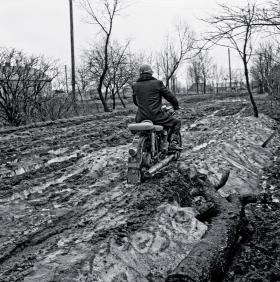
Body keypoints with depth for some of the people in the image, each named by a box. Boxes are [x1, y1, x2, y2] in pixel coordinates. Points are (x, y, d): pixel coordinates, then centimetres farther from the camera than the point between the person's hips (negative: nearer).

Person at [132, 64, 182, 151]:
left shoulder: (135, 85, 8)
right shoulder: (157, 83, -3)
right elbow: (170, 96, 2)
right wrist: (176, 106, 21)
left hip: (141, 118, 4)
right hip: (156, 116, -4)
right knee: (176, 122, 16)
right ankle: (173, 143, -3)